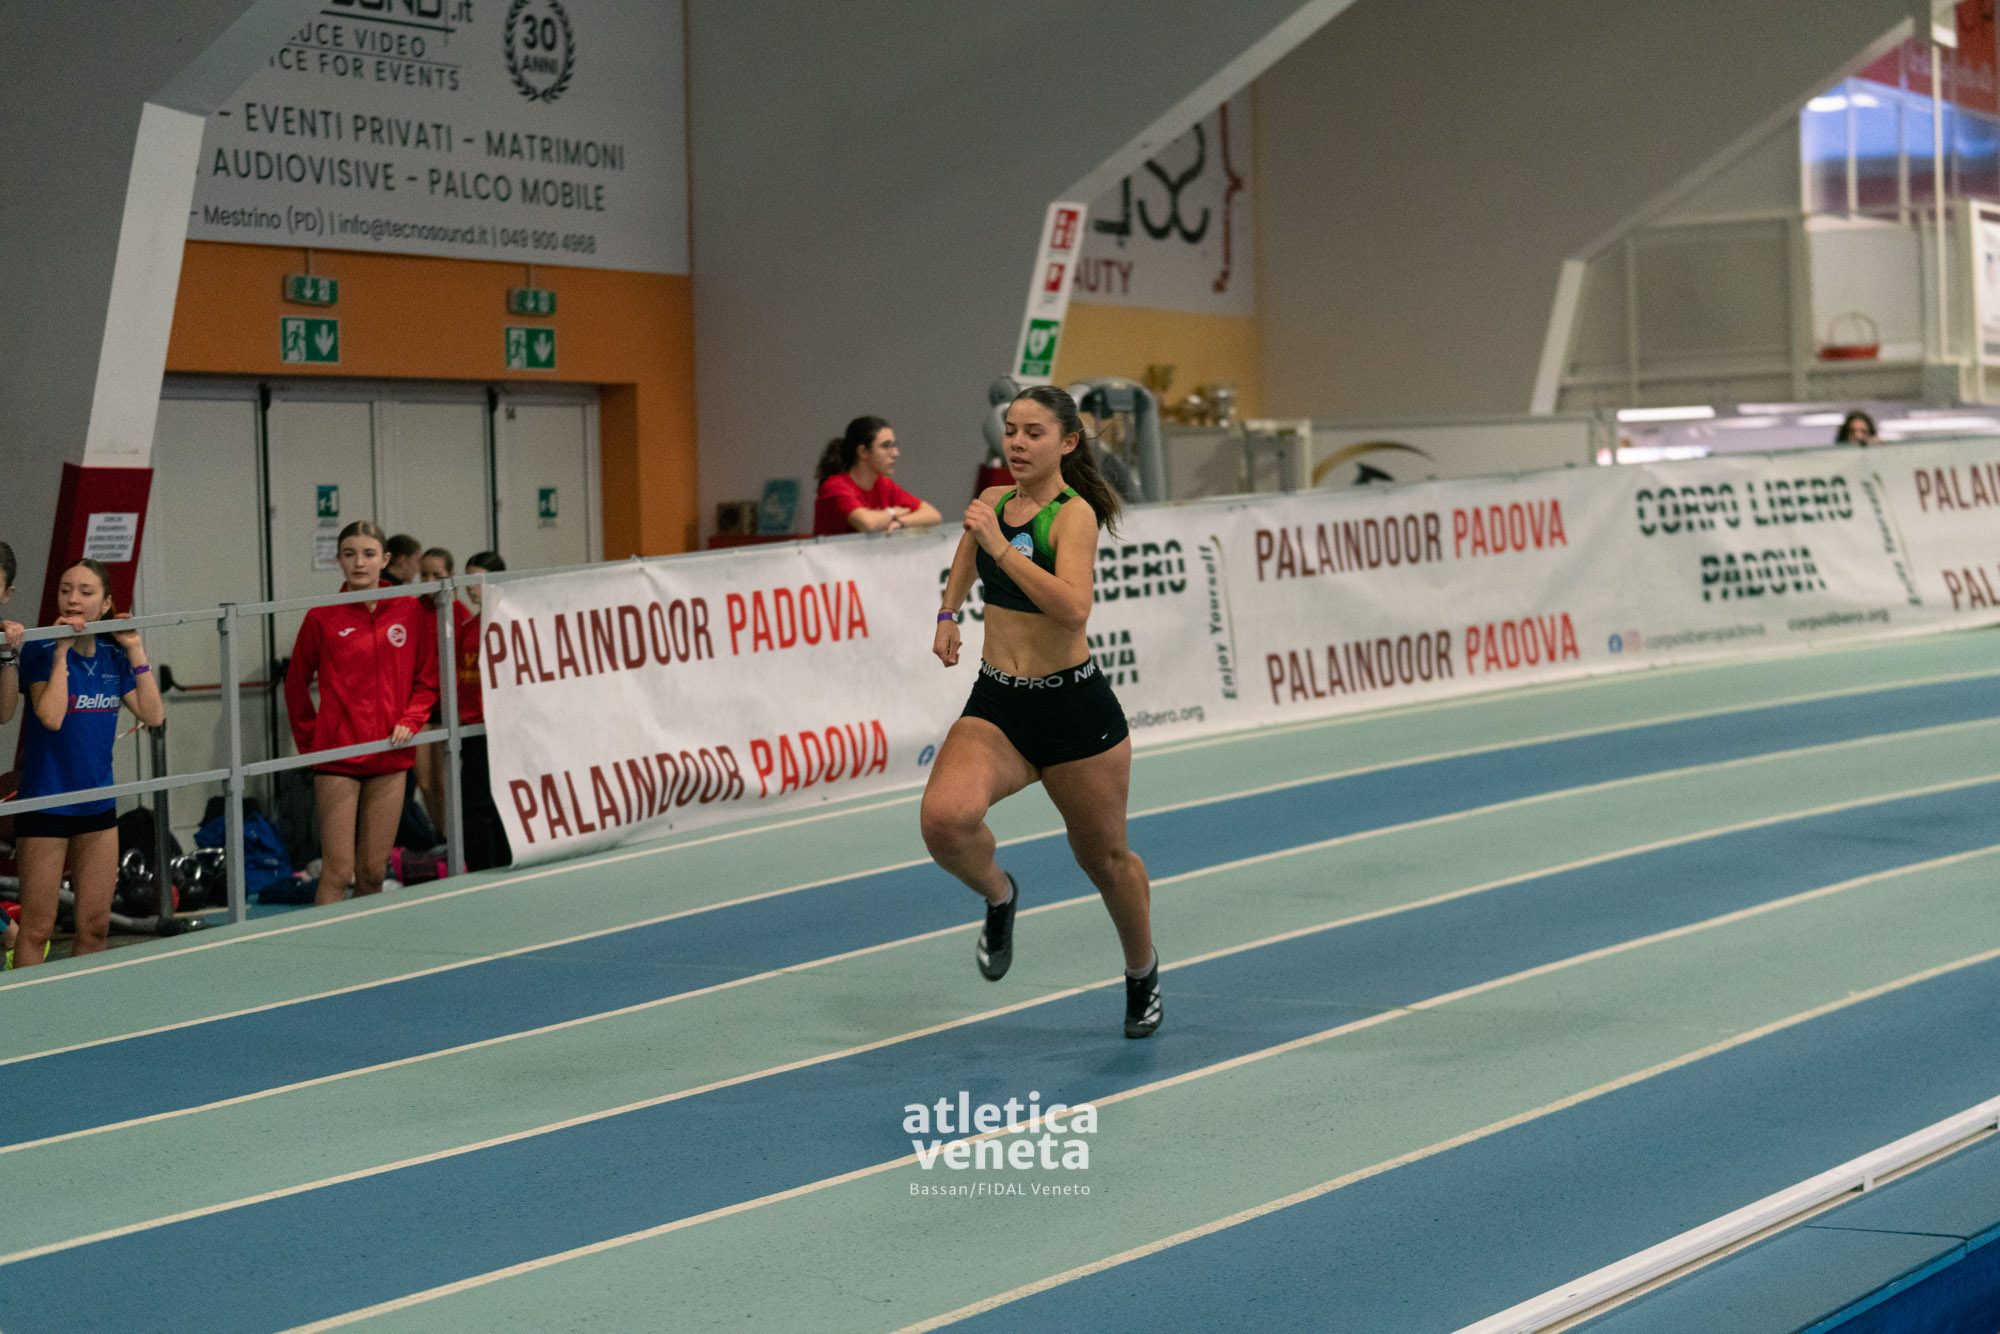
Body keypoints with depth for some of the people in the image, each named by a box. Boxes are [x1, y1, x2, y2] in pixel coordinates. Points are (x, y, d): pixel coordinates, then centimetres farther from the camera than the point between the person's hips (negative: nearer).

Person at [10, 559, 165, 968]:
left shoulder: (113, 657, 6)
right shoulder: (41, 651, -9)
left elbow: (153, 716, 0)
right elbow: (51, 716, -23)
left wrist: (136, 651, -3)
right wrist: (61, 651, -20)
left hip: (98, 806, 5)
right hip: (45, 805, -5)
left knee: (94, 926, 8)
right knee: (36, 930, -4)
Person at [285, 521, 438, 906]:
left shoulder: (409, 610, 2)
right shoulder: (322, 617, -3)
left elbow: (427, 678, 10)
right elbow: (296, 684, 8)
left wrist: (409, 721, -4)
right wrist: (309, 741, 4)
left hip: (389, 757, 3)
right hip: (337, 758, -3)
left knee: (373, 870, 7)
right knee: (337, 872, -7)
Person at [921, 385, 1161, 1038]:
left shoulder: (1075, 514, -15)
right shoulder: (992, 502, 4)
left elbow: (1073, 608, -33)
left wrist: (1000, 545, -32)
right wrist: (948, 614, 24)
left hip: (1074, 708, -4)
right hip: (995, 705, 4)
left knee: (1105, 857, 13)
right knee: (944, 819, -25)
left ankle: (1142, 973, 40)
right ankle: (999, 895, 7)